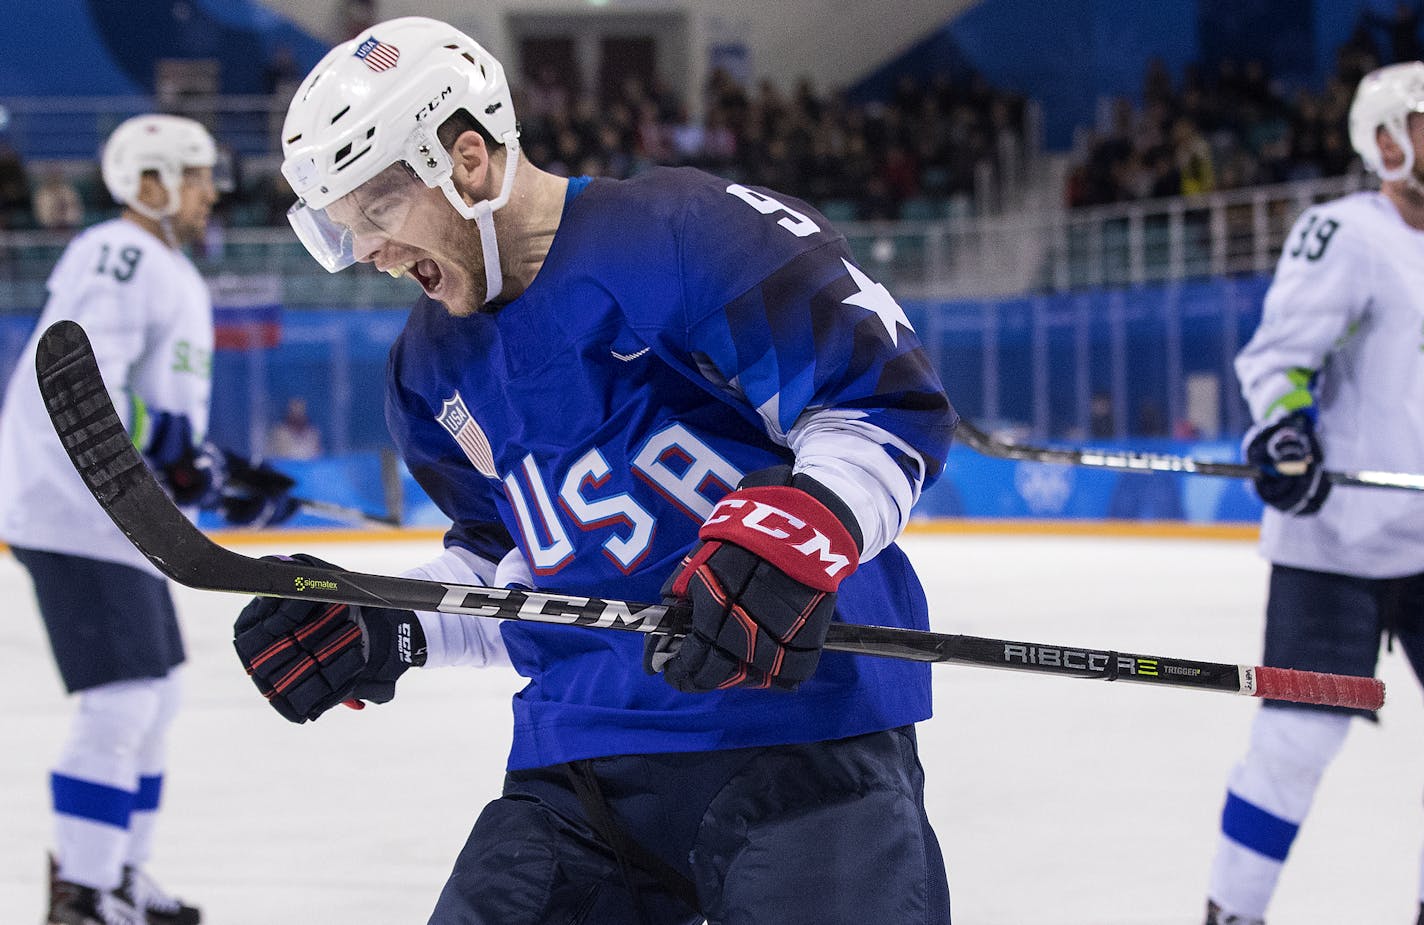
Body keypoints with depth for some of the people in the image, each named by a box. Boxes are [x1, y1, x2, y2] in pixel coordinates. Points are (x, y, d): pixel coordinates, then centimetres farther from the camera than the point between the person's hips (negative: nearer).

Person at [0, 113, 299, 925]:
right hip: (74, 513, -11)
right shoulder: (118, 257, -13)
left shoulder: (176, 277, 20)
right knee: (123, 700, -14)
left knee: (154, 697, 17)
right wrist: (163, 450, -30)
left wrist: (224, 478, 18)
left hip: (121, 519, 11)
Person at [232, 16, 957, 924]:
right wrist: (386, 629, 7)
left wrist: (796, 531, -29)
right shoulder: (434, 370, 14)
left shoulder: (684, 233, -12)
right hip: (583, 742, 7)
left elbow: (888, 399, -13)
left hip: (800, 712, -7)